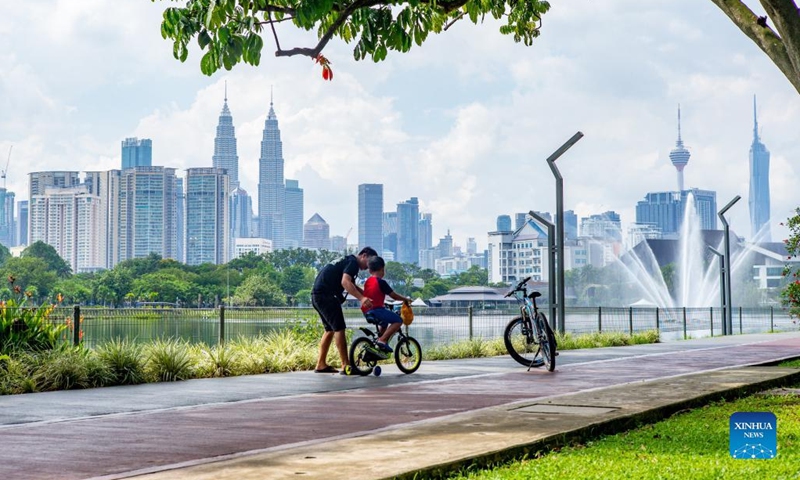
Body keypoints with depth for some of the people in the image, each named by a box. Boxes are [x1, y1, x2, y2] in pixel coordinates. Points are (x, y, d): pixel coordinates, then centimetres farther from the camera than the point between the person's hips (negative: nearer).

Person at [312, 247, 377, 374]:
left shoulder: (346, 261, 23)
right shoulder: (353, 262, -9)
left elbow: (352, 286, 30)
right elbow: (345, 282, -26)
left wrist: (368, 296, 21)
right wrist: (362, 298, -34)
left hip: (318, 295, 11)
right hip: (325, 295, -11)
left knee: (330, 329, 17)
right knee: (339, 328, -10)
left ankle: (321, 364, 20)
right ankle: (345, 365, -12)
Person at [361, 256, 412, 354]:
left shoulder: (368, 281, 15)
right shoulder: (381, 282, -10)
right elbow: (394, 295, -6)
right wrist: (405, 299, 11)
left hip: (366, 311, 9)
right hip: (376, 310, -9)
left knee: (384, 323, 32)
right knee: (398, 320, -7)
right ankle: (382, 340, -17)